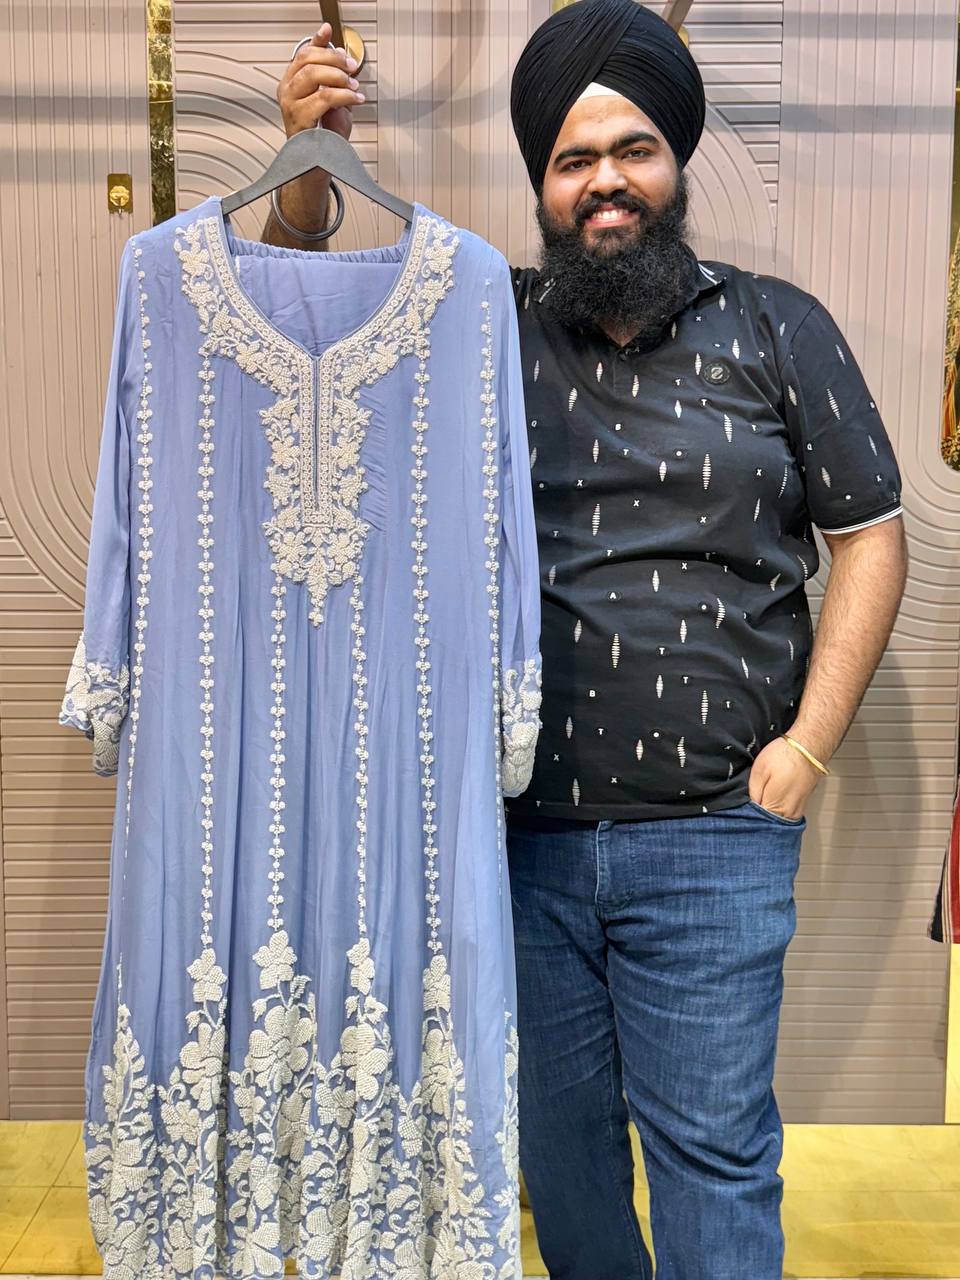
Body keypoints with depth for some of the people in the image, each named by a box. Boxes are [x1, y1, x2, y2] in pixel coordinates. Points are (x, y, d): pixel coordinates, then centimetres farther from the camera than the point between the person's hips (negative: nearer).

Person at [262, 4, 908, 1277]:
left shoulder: (778, 330, 2)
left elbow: (869, 538, 3)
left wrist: (805, 752, -4)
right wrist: (310, 159, -12)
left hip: (712, 840, -2)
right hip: (522, 831, 2)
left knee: (711, 1147, 8)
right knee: (554, 1137, 19)